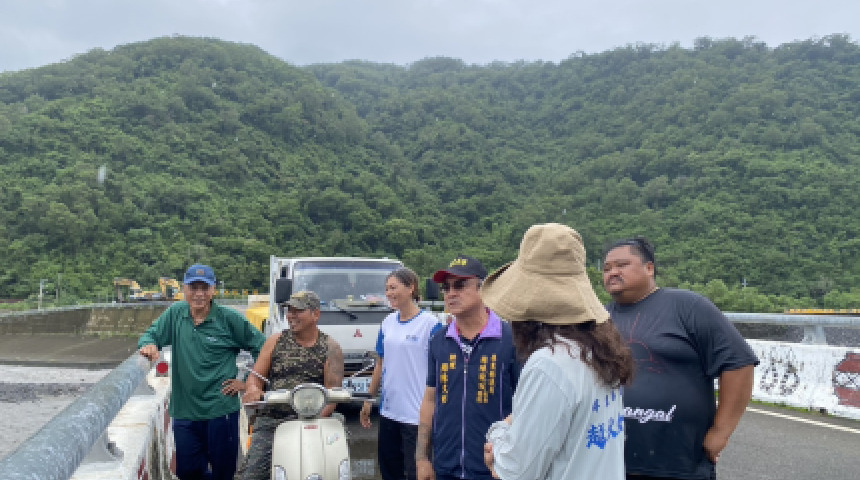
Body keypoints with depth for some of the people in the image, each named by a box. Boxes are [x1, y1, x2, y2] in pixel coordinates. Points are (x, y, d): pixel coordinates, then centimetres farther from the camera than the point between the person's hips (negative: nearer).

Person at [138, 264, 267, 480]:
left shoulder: (229, 318, -5)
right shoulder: (175, 313, 5)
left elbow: (262, 347, -1)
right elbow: (151, 334, 8)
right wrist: (148, 344, -15)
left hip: (220, 411, -3)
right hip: (184, 411, 3)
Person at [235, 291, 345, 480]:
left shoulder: (330, 348, 7)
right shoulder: (276, 341, 15)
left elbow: (332, 392, -1)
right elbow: (255, 376, 11)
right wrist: (253, 389, -14)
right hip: (270, 421, 2)